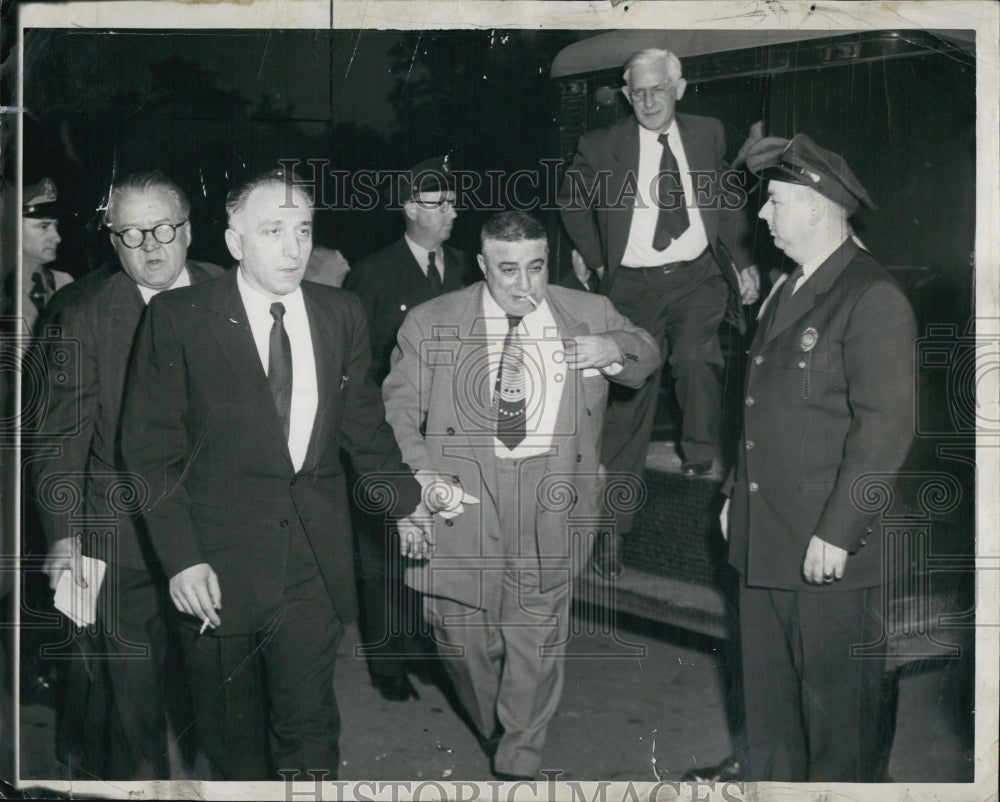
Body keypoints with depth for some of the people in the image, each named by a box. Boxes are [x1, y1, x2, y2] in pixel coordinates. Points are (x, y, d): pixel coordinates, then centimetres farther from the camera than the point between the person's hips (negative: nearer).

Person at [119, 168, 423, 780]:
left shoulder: (343, 316, 4)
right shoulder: (178, 318, -6)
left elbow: (365, 425, 14)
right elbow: (150, 448, -6)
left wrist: (409, 495, 4)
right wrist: (181, 557, -11)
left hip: (315, 562, 2)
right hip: (218, 566, -1)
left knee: (311, 731, 6)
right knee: (234, 739, 13)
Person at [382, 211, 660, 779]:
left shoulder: (589, 315, 8)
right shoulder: (431, 325, 3)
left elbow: (648, 358, 23)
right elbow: (398, 414, 2)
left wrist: (616, 349, -1)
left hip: (549, 501, 0)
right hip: (461, 498, 0)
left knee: (538, 641, 1)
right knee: (465, 638, 9)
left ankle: (520, 766, 17)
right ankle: (493, 734, 36)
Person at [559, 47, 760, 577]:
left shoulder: (707, 135, 8)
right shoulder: (601, 148, 1)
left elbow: (727, 202, 19)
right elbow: (572, 201, 19)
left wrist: (742, 262, 11)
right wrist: (593, 257, 11)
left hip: (698, 277, 1)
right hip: (634, 284, 0)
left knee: (695, 355, -31)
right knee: (627, 399, 1)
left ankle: (701, 454, -6)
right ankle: (612, 524, 12)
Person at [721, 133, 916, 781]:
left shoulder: (873, 298, -13)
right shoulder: (785, 294, 15)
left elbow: (887, 425, -19)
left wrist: (837, 532, -20)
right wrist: (735, 493, 18)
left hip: (832, 550, -8)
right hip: (764, 541, 9)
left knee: (836, 704, 4)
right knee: (768, 704, 18)